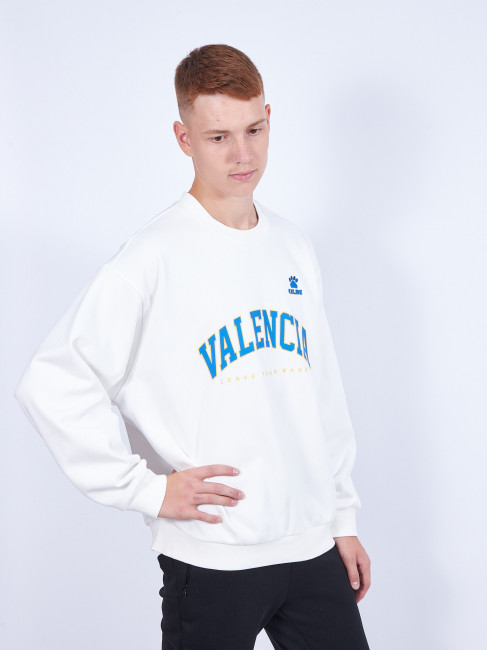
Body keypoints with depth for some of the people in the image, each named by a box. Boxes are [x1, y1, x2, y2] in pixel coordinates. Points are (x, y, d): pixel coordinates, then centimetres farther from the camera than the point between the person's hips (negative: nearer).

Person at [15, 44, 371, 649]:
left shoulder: (294, 247, 8)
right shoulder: (156, 257, -12)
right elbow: (50, 382, -18)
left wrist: (343, 516, 15)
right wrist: (146, 488, -15)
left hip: (313, 550, 6)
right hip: (212, 559, -5)